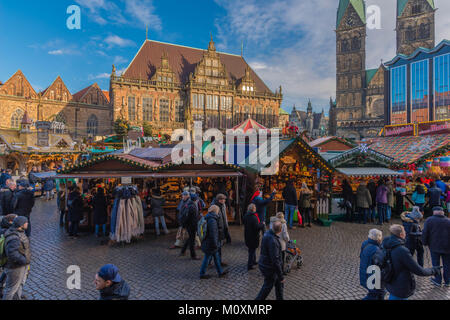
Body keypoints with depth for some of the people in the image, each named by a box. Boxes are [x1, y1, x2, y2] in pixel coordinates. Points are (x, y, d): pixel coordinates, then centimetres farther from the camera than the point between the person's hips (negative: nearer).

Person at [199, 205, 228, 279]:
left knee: (216, 257, 17)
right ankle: (202, 274, 17)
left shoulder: (210, 218, 8)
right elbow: (213, 233, -25)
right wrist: (215, 244, -19)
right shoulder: (212, 220, -24)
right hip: (210, 243, -10)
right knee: (207, 258, 4)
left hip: (208, 242, 10)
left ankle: (220, 272, 28)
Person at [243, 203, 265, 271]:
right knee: (252, 250, 5)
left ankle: (253, 261, 40)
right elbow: (256, 227, -27)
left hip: (247, 235, 8)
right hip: (253, 236, -8)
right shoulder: (254, 217, -26)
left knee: (251, 249, 24)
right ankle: (249, 265, 11)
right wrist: (262, 224, -9)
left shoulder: (245, 216, -1)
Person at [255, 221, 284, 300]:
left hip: (264, 263, 9)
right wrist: (281, 276, -23)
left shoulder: (268, 233, -4)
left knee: (278, 284, 23)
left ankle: (280, 298, 39)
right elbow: (275, 261, -31)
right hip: (269, 268, -9)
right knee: (267, 287, 13)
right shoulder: (273, 241, -33)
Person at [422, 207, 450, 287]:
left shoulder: (429, 220, -5)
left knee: (436, 263, 9)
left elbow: (425, 233, -6)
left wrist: (425, 243, 6)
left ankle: (438, 280, 13)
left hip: (434, 246, -2)